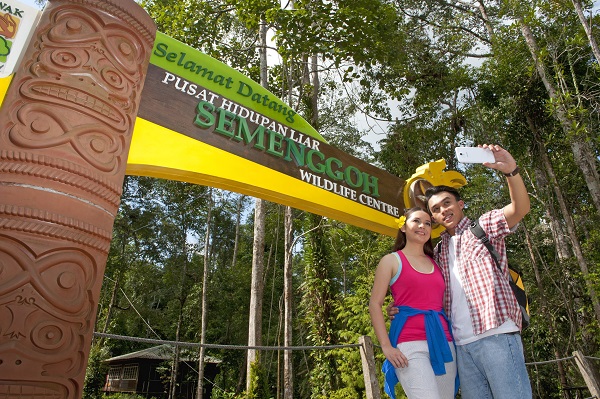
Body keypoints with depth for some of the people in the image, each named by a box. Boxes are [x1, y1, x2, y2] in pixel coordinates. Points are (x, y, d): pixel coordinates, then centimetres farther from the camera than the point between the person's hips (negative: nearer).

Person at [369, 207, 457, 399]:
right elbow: (375, 304, -2)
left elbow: (443, 303, 21)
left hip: (444, 343, 6)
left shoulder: (436, 264, 19)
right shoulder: (392, 260, 5)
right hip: (410, 344, -5)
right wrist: (386, 346, -11)